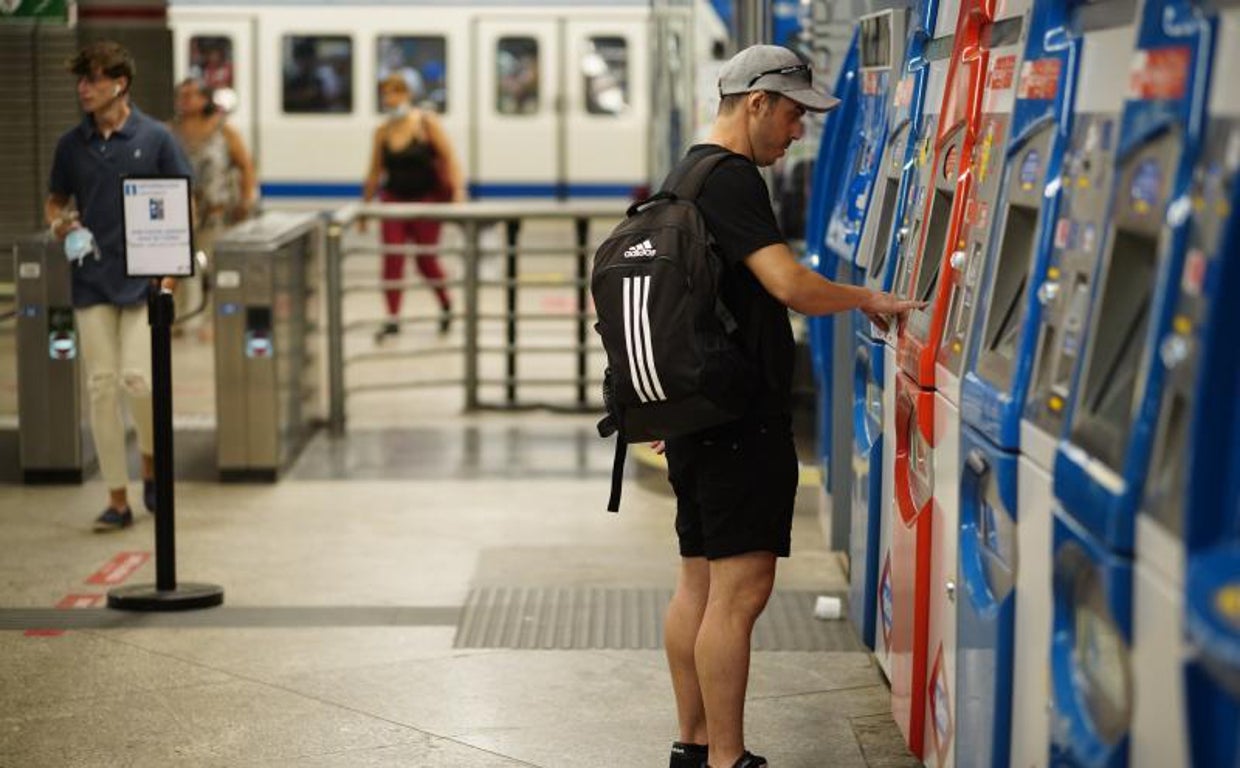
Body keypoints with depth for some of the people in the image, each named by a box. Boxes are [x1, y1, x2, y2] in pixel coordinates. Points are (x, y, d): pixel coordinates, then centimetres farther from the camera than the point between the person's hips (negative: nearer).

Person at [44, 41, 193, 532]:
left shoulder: (154, 138, -3)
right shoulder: (71, 144, 7)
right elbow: (55, 201, 19)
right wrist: (58, 225, -5)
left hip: (143, 279, -3)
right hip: (91, 282, 3)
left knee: (137, 377, -13)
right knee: (101, 386, 0)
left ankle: (151, 464, 16)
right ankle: (117, 499, 6)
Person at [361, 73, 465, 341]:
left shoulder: (427, 123, -7)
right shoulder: (382, 132, 2)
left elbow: (449, 157, -10)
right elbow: (375, 173, 9)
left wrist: (458, 191, -20)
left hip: (426, 198, -3)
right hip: (394, 199, 3)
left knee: (426, 259, 4)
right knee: (392, 258, -7)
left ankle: (445, 304, 32)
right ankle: (392, 318, -2)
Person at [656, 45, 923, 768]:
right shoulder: (732, 180, -14)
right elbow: (790, 285, -24)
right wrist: (869, 299, -7)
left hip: (694, 411, 11)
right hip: (742, 418, -11)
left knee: (700, 583, 14)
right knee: (740, 588, -9)